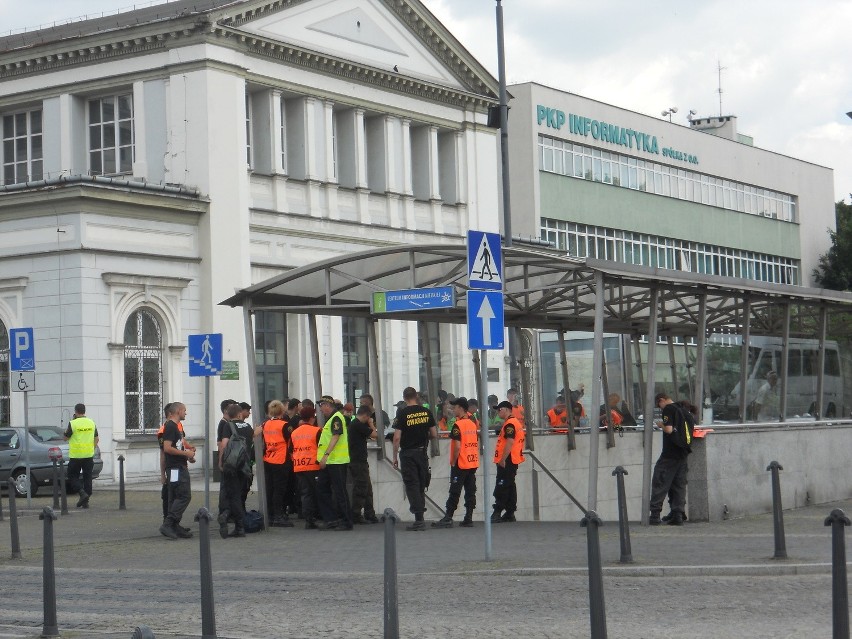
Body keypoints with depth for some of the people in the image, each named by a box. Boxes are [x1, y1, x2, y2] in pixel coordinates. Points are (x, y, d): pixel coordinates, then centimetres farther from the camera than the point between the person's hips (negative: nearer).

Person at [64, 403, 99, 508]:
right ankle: (85, 502, 8)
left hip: (75, 456, -4)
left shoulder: (73, 424, -11)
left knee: (73, 476, 7)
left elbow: (66, 438, -1)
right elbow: (96, 439, 8)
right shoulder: (92, 423, 4)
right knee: (87, 477, 9)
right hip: (89, 455, 4)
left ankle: (82, 493, -14)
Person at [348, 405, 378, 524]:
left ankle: (370, 515, 18)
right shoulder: (359, 425, -15)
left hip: (357, 461, 10)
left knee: (367, 490, 14)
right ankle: (356, 516, -3)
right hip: (359, 462, -10)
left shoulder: (352, 424, 16)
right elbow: (375, 435, -13)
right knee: (361, 489, -6)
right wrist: (371, 424, 2)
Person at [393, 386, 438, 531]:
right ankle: (420, 514, 18)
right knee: (421, 485, 14)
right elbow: (434, 435, 4)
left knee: (412, 486, -2)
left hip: (408, 453, -4)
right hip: (422, 452, 4)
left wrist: (395, 457, -3)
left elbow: (397, 437, -12)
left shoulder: (402, 413, -9)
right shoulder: (426, 412, 2)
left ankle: (419, 519, -7)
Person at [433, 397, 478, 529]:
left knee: (454, 492, -5)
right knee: (470, 491, 6)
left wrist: (453, 462, -10)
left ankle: (448, 519, -4)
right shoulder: (473, 424, 10)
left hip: (460, 464, -7)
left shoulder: (458, 425, -13)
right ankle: (468, 518, 6)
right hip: (473, 463, 7)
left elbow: (457, 446, -18)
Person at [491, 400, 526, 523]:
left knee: (501, 488, -10)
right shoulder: (517, 422, 18)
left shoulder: (510, 424, -15)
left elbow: (510, 442, -23)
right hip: (513, 461, 11)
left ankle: (497, 513, -12)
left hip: (507, 461, -11)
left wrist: (503, 460, -23)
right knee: (510, 487, 11)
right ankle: (510, 514, 14)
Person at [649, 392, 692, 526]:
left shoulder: (668, 409, -8)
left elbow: (669, 429, -19)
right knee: (679, 485, 8)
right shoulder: (681, 409, 16)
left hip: (670, 453, -8)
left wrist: (660, 425, 1)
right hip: (683, 453, 8)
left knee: (659, 484, -3)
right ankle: (678, 516, 4)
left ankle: (655, 514, -7)